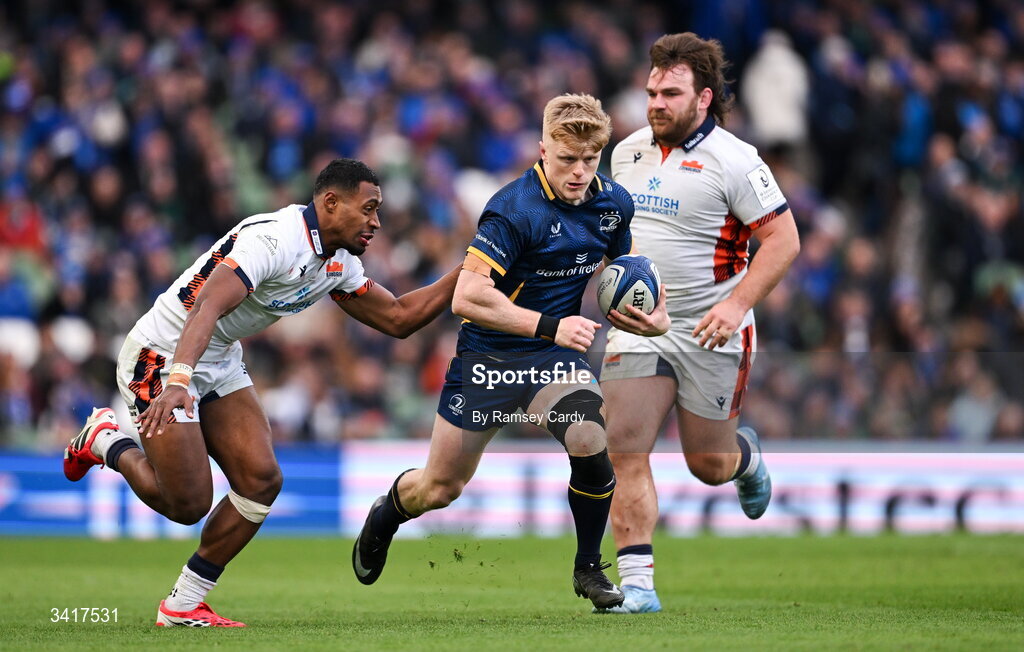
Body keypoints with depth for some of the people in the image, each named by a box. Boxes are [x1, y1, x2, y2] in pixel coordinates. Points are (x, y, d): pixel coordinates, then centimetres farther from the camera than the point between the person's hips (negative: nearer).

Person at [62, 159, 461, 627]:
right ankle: (106, 440, 17)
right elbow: (206, 309, -40)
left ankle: (183, 605, 5)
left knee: (261, 479, -5)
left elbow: (399, 318, 10)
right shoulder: (272, 239, -28)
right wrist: (177, 382, -53)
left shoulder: (341, 265, 1)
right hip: (162, 358, -9)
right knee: (189, 505, -11)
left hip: (220, 364, 9)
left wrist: (465, 274, 1)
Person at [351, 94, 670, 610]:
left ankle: (588, 568, -3)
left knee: (589, 442, -26)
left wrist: (653, 314, -2)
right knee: (441, 488, 7)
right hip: (488, 356, -3)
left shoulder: (613, 203, -3)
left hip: (556, 357, 4)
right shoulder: (514, 210, -24)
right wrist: (550, 326, -33)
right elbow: (467, 298, -29)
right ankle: (386, 514, 45)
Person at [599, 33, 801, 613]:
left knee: (709, 465, 7)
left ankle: (747, 456, 45)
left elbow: (783, 239, -13)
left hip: (710, 333, -4)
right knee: (624, 451, -11)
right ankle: (637, 583, -10)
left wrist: (736, 305, -22)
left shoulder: (734, 160, -12)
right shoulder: (627, 152, 7)